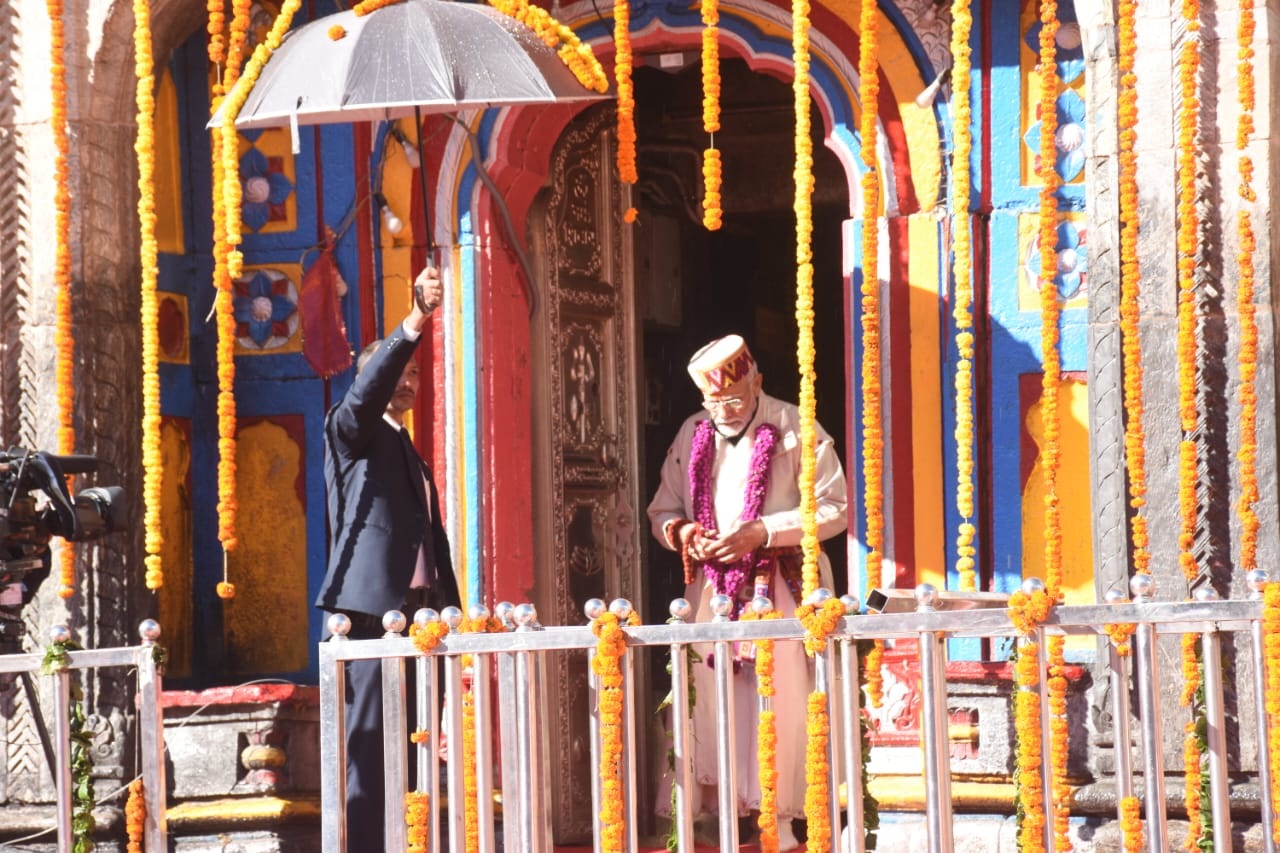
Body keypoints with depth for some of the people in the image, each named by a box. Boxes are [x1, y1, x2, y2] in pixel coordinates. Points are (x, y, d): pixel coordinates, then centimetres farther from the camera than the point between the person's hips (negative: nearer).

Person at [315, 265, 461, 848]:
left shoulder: (411, 456, 26)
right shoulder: (352, 432, 6)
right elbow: (365, 392, -17)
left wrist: (446, 608, 14)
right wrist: (414, 325, -28)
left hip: (416, 610, 7)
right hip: (369, 607, -7)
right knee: (366, 740, -10)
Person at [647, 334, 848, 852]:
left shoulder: (794, 430, -3)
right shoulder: (691, 435, 11)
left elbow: (834, 507, -8)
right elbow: (662, 509, 17)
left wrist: (760, 532, -17)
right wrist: (681, 532, -7)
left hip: (779, 586, -4)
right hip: (710, 589, 4)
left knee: (779, 702, -6)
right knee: (706, 701, -1)